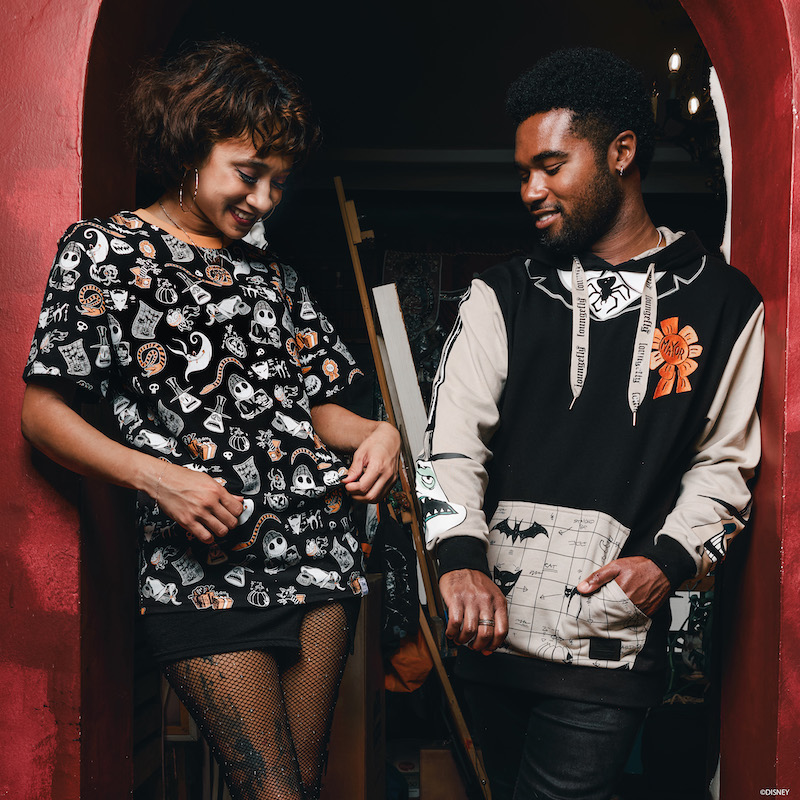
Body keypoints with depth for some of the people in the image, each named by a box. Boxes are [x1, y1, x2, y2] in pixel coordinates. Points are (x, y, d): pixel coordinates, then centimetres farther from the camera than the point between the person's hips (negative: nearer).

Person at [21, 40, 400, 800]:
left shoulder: (274, 277, 19)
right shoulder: (104, 248, 4)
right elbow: (43, 414, -2)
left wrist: (374, 431, -2)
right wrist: (154, 476, -16)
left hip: (320, 550, 5)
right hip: (202, 567, -5)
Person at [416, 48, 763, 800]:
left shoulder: (722, 304, 3)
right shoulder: (502, 298, 5)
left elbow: (724, 459, 8)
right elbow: (450, 440, -3)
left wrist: (669, 557, -7)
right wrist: (459, 557, -19)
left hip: (613, 640, -2)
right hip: (492, 625, 3)